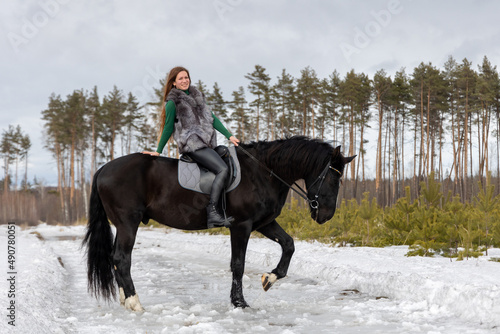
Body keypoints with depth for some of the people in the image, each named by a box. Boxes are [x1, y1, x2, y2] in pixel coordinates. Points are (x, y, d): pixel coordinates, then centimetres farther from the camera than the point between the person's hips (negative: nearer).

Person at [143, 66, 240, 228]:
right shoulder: (173, 102, 1)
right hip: (192, 144, -8)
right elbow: (168, 128, 4)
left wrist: (229, 135, 14)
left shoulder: (197, 95, 20)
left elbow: (211, 117, 20)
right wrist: (158, 151, 4)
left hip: (207, 143, 8)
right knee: (223, 169, -25)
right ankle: (212, 213, -31)